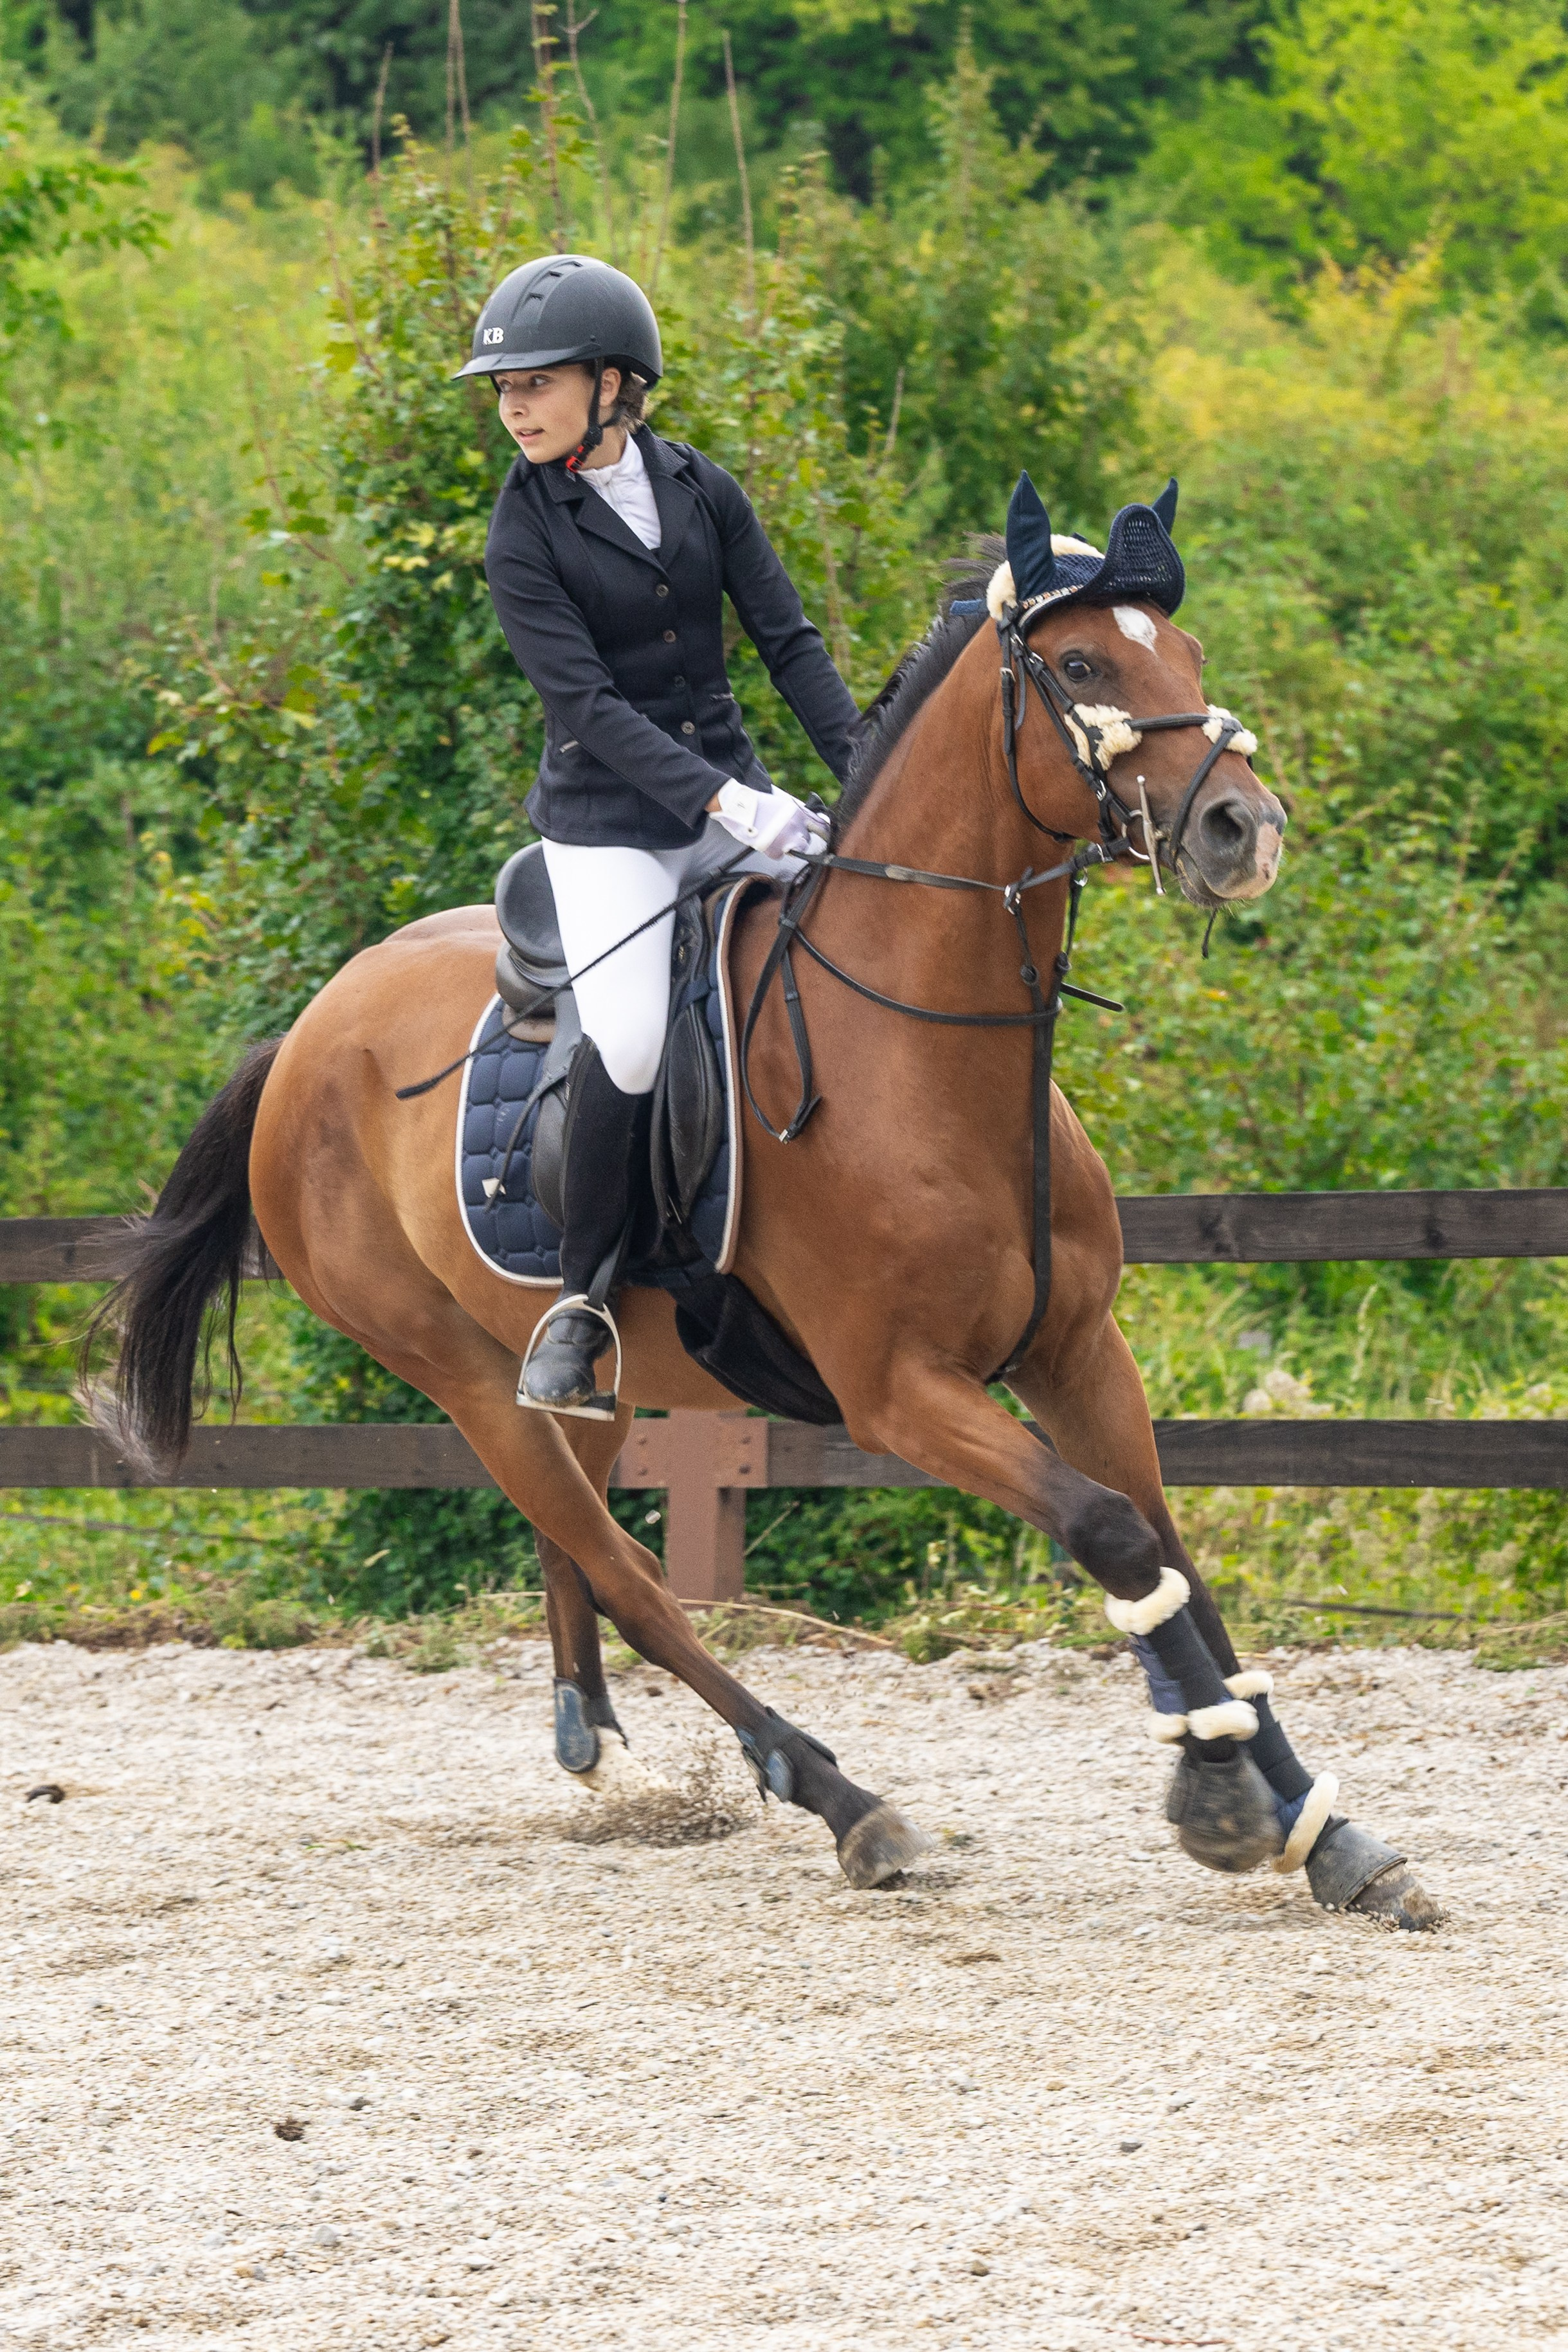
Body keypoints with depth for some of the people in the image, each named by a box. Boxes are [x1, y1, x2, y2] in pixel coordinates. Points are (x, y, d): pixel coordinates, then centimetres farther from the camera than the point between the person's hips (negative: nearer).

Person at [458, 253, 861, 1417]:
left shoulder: (701, 490, 4)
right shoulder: (525, 541, -8)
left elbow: (789, 642, 4)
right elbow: (587, 703, -16)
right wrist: (727, 805, -26)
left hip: (732, 788, 4)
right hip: (610, 823, -4)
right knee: (628, 1046, -24)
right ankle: (580, 1302, -8)